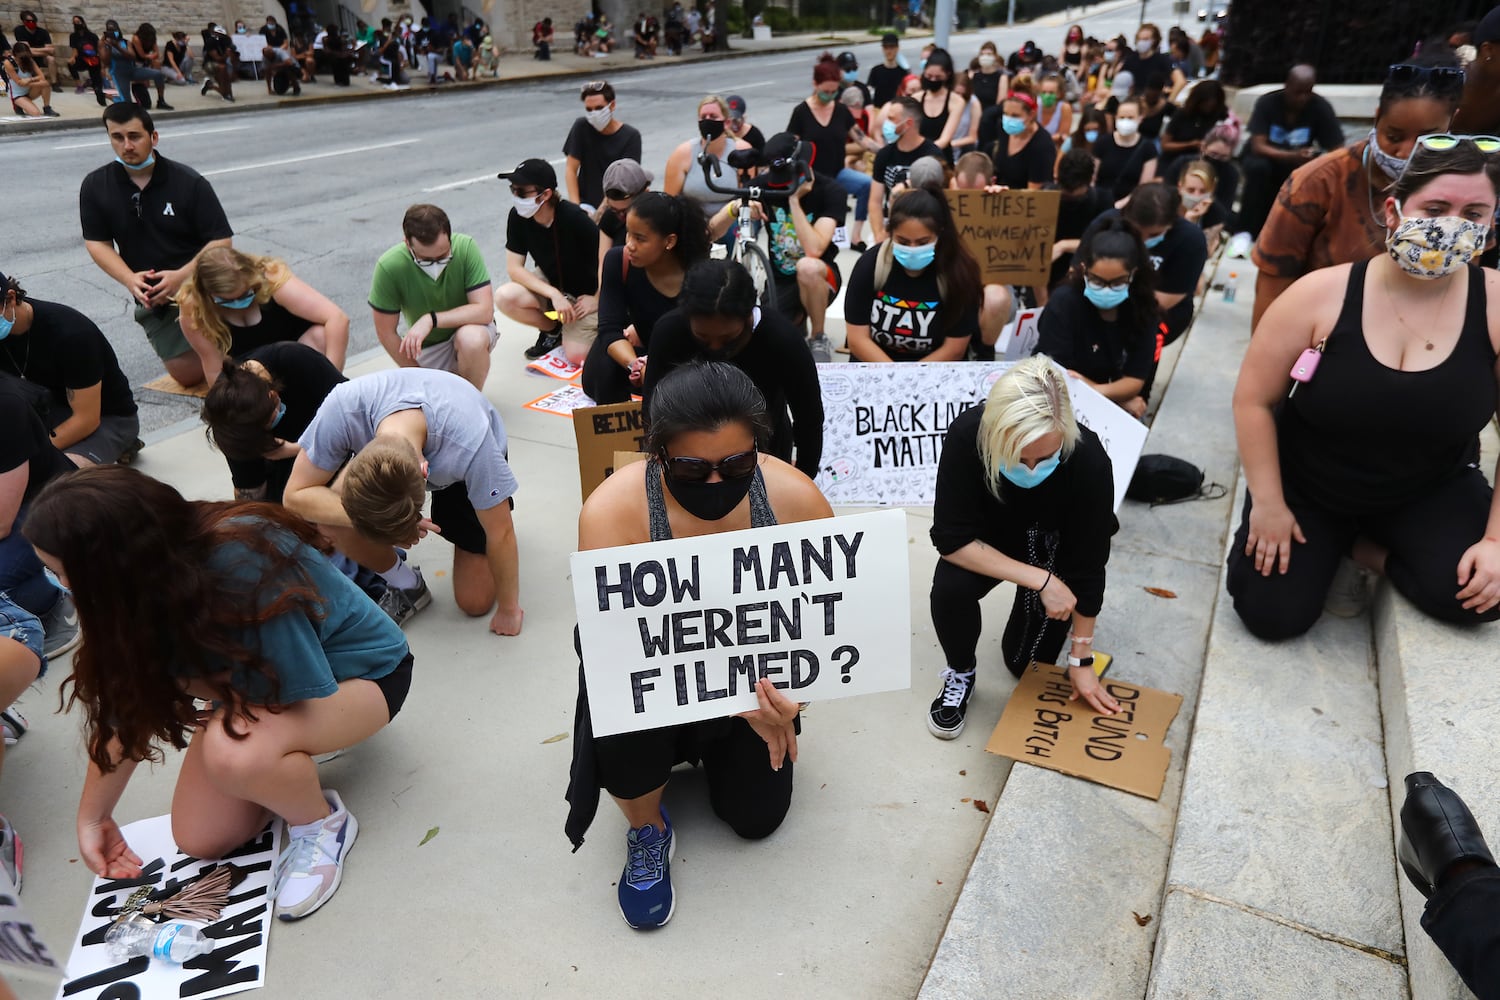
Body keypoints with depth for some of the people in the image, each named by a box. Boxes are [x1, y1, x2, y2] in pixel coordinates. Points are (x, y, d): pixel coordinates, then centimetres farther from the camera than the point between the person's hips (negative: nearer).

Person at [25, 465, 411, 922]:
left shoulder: (242, 568, -36)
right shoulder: (150, 580, -14)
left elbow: (290, 688, -28)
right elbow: (126, 702, -4)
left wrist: (184, 679, -16)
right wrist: (92, 815, 1)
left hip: (361, 672, -7)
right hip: (257, 678, 7)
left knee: (234, 750, -35)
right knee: (201, 839, -1)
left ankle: (323, 826, -7)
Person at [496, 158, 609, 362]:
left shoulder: (574, 218, -28)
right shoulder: (518, 217, -13)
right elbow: (514, 268, -14)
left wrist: (597, 299, -15)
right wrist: (554, 295, -26)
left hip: (585, 293, -4)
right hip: (550, 285, 4)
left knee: (576, 355, -22)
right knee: (505, 298, -24)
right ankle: (553, 329, 5)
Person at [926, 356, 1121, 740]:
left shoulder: (1090, 462, -36)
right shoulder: (966, 436, -36)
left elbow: (1087, 568, -23)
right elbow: (952, 538, -29)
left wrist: (1081, 659, -13)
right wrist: (1040, 579, -34)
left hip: (1054, 545, 0)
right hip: (989, 540, 0)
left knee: (1026, 660, -4)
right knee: (949, 587, -29)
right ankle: (960, 674, 1)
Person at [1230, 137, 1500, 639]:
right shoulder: (1322, 295, -19)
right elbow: (1254, 400, -12)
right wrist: (1267, 504, -12)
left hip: (1430, 491, 1)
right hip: (1306, 485, -1)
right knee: (1273, 615, -8)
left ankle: (1362, 547, 7)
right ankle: (1322, 546, 23)